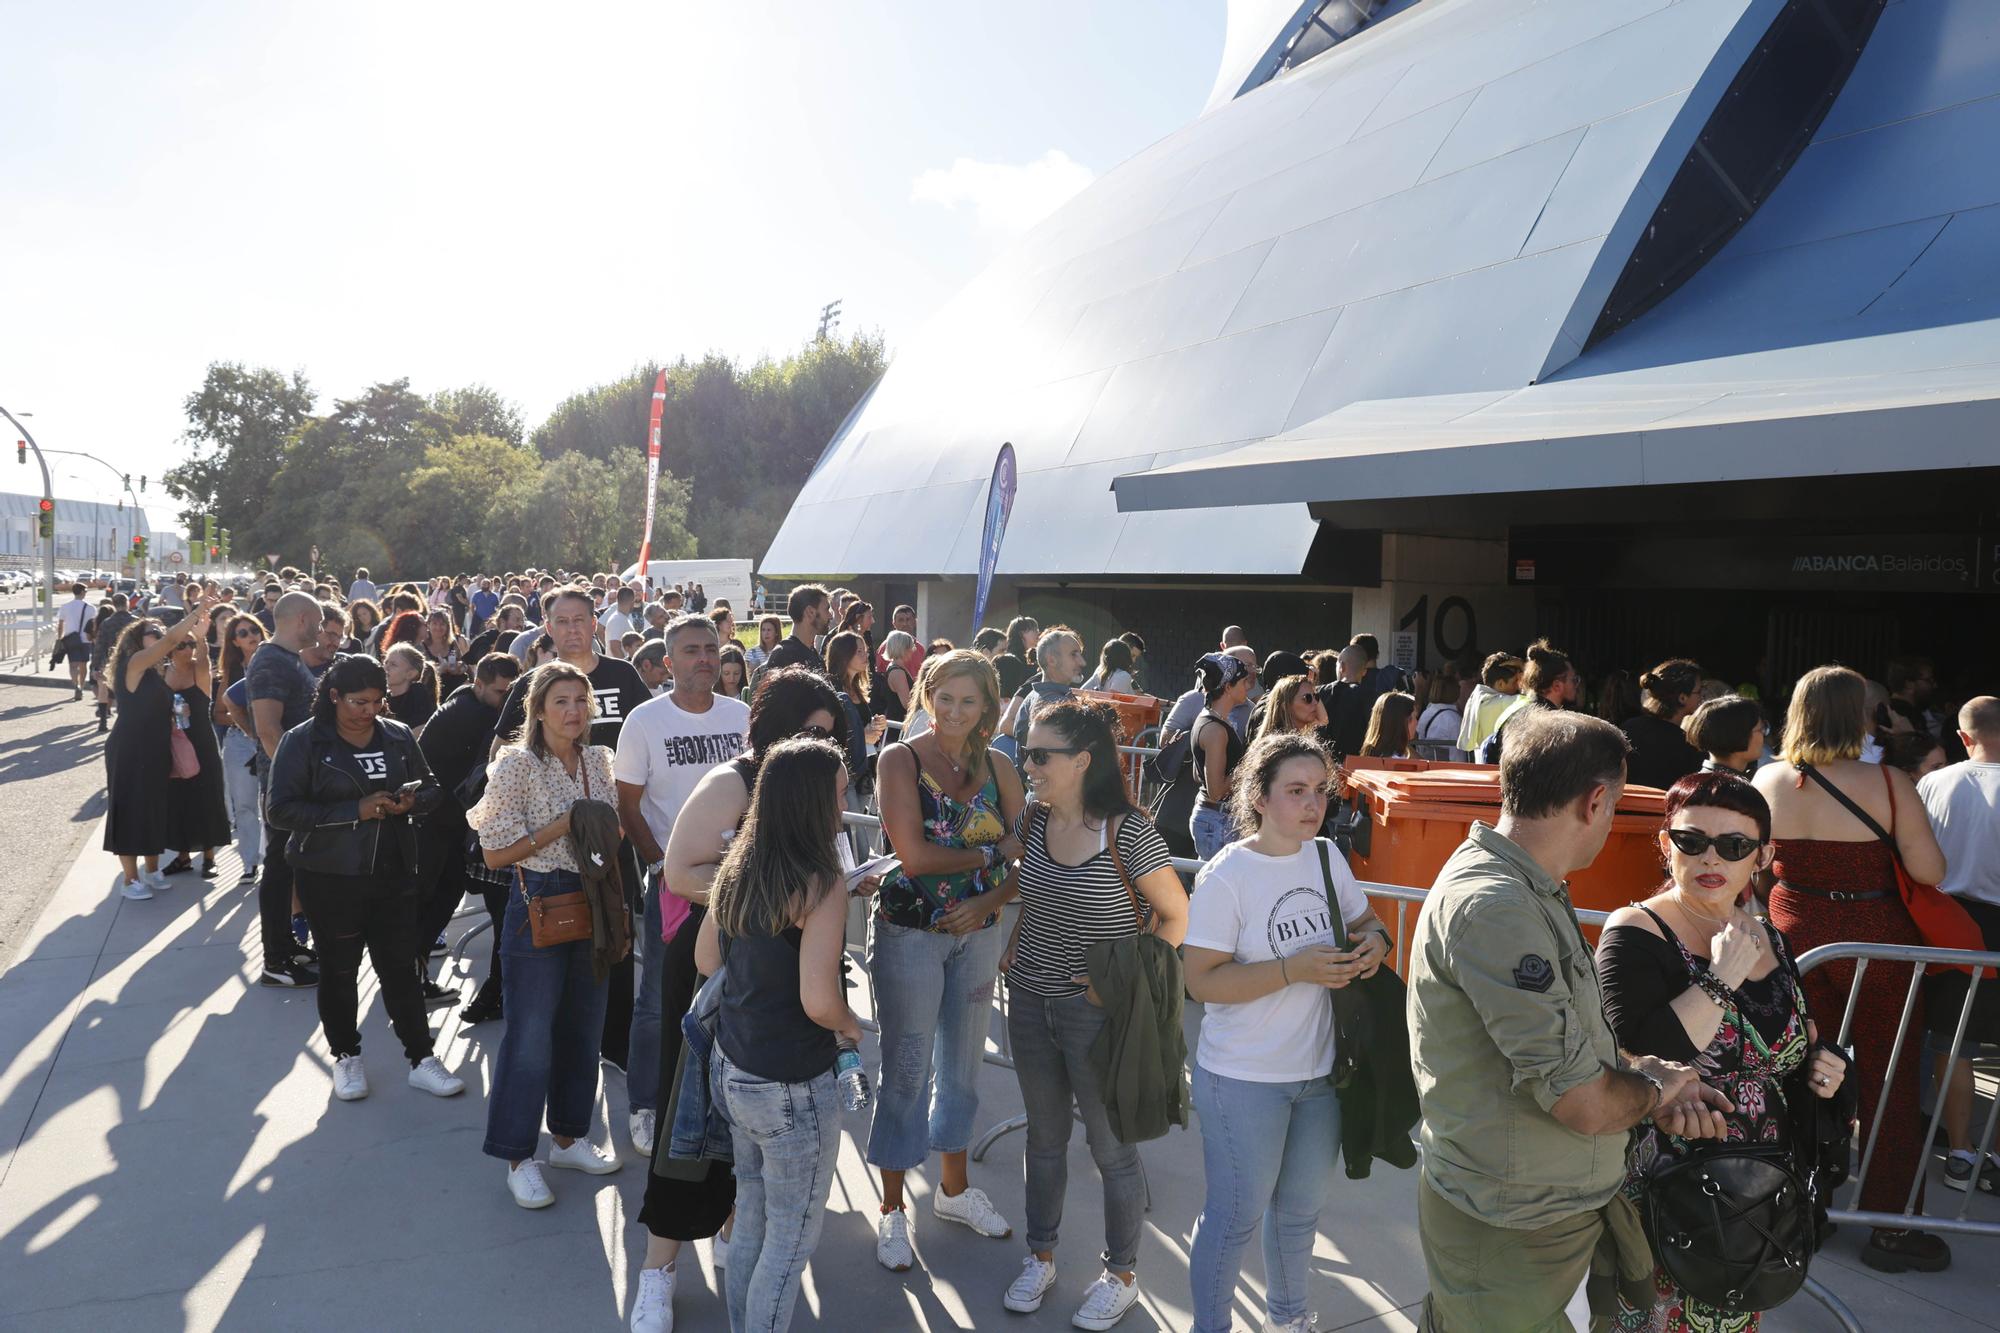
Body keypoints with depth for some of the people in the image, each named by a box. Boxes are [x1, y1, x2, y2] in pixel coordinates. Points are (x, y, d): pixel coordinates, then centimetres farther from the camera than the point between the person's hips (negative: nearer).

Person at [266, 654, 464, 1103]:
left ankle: (421, 1058, 13)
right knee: (339, 969, 11)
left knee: (399, 965, 6)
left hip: (394, 873, 3)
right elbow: (280, 810, -14)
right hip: (330, 877, -2)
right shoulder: (304, 741, -8)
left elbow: (430, 788, 13)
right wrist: (355, 810, -22)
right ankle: (345, 1057, 29)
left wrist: (411, 800, -12)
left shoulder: (398, 736, 4)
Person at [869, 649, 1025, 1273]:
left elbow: (1025, 861, 1)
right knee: (906, 1068, 5)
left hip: (978, 934, 4)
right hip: (909, 934, -4)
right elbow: (913, 854, -20)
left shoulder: (998, 770, 2)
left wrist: (989, 901, -16)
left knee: (962, 1063, 18)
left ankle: (953, 1188, 37)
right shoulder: (900, 760, -11)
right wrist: (991, 854, -13)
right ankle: (892, 1209, 22)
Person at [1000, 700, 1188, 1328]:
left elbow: (1176, 915, -11)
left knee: (1111, 1146, 10)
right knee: (1044, 1136, 20)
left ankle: (1122, 1275, 30)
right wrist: (1015, 947, 5)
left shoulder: (1127, 832, -20)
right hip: (1031, 1004, 6)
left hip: (1098, 1011, -5)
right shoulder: (1035, 821, -1)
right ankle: (1040, 1256, 39)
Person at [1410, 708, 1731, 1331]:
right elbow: (1584, 1103, -27)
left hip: (1562, 1206, 9)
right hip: (1512, 1234, -9)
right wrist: (1651, 1086, -7)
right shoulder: (1492, 906, -27)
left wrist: (1646, 1075, -3)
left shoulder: (1534, 892, 7)